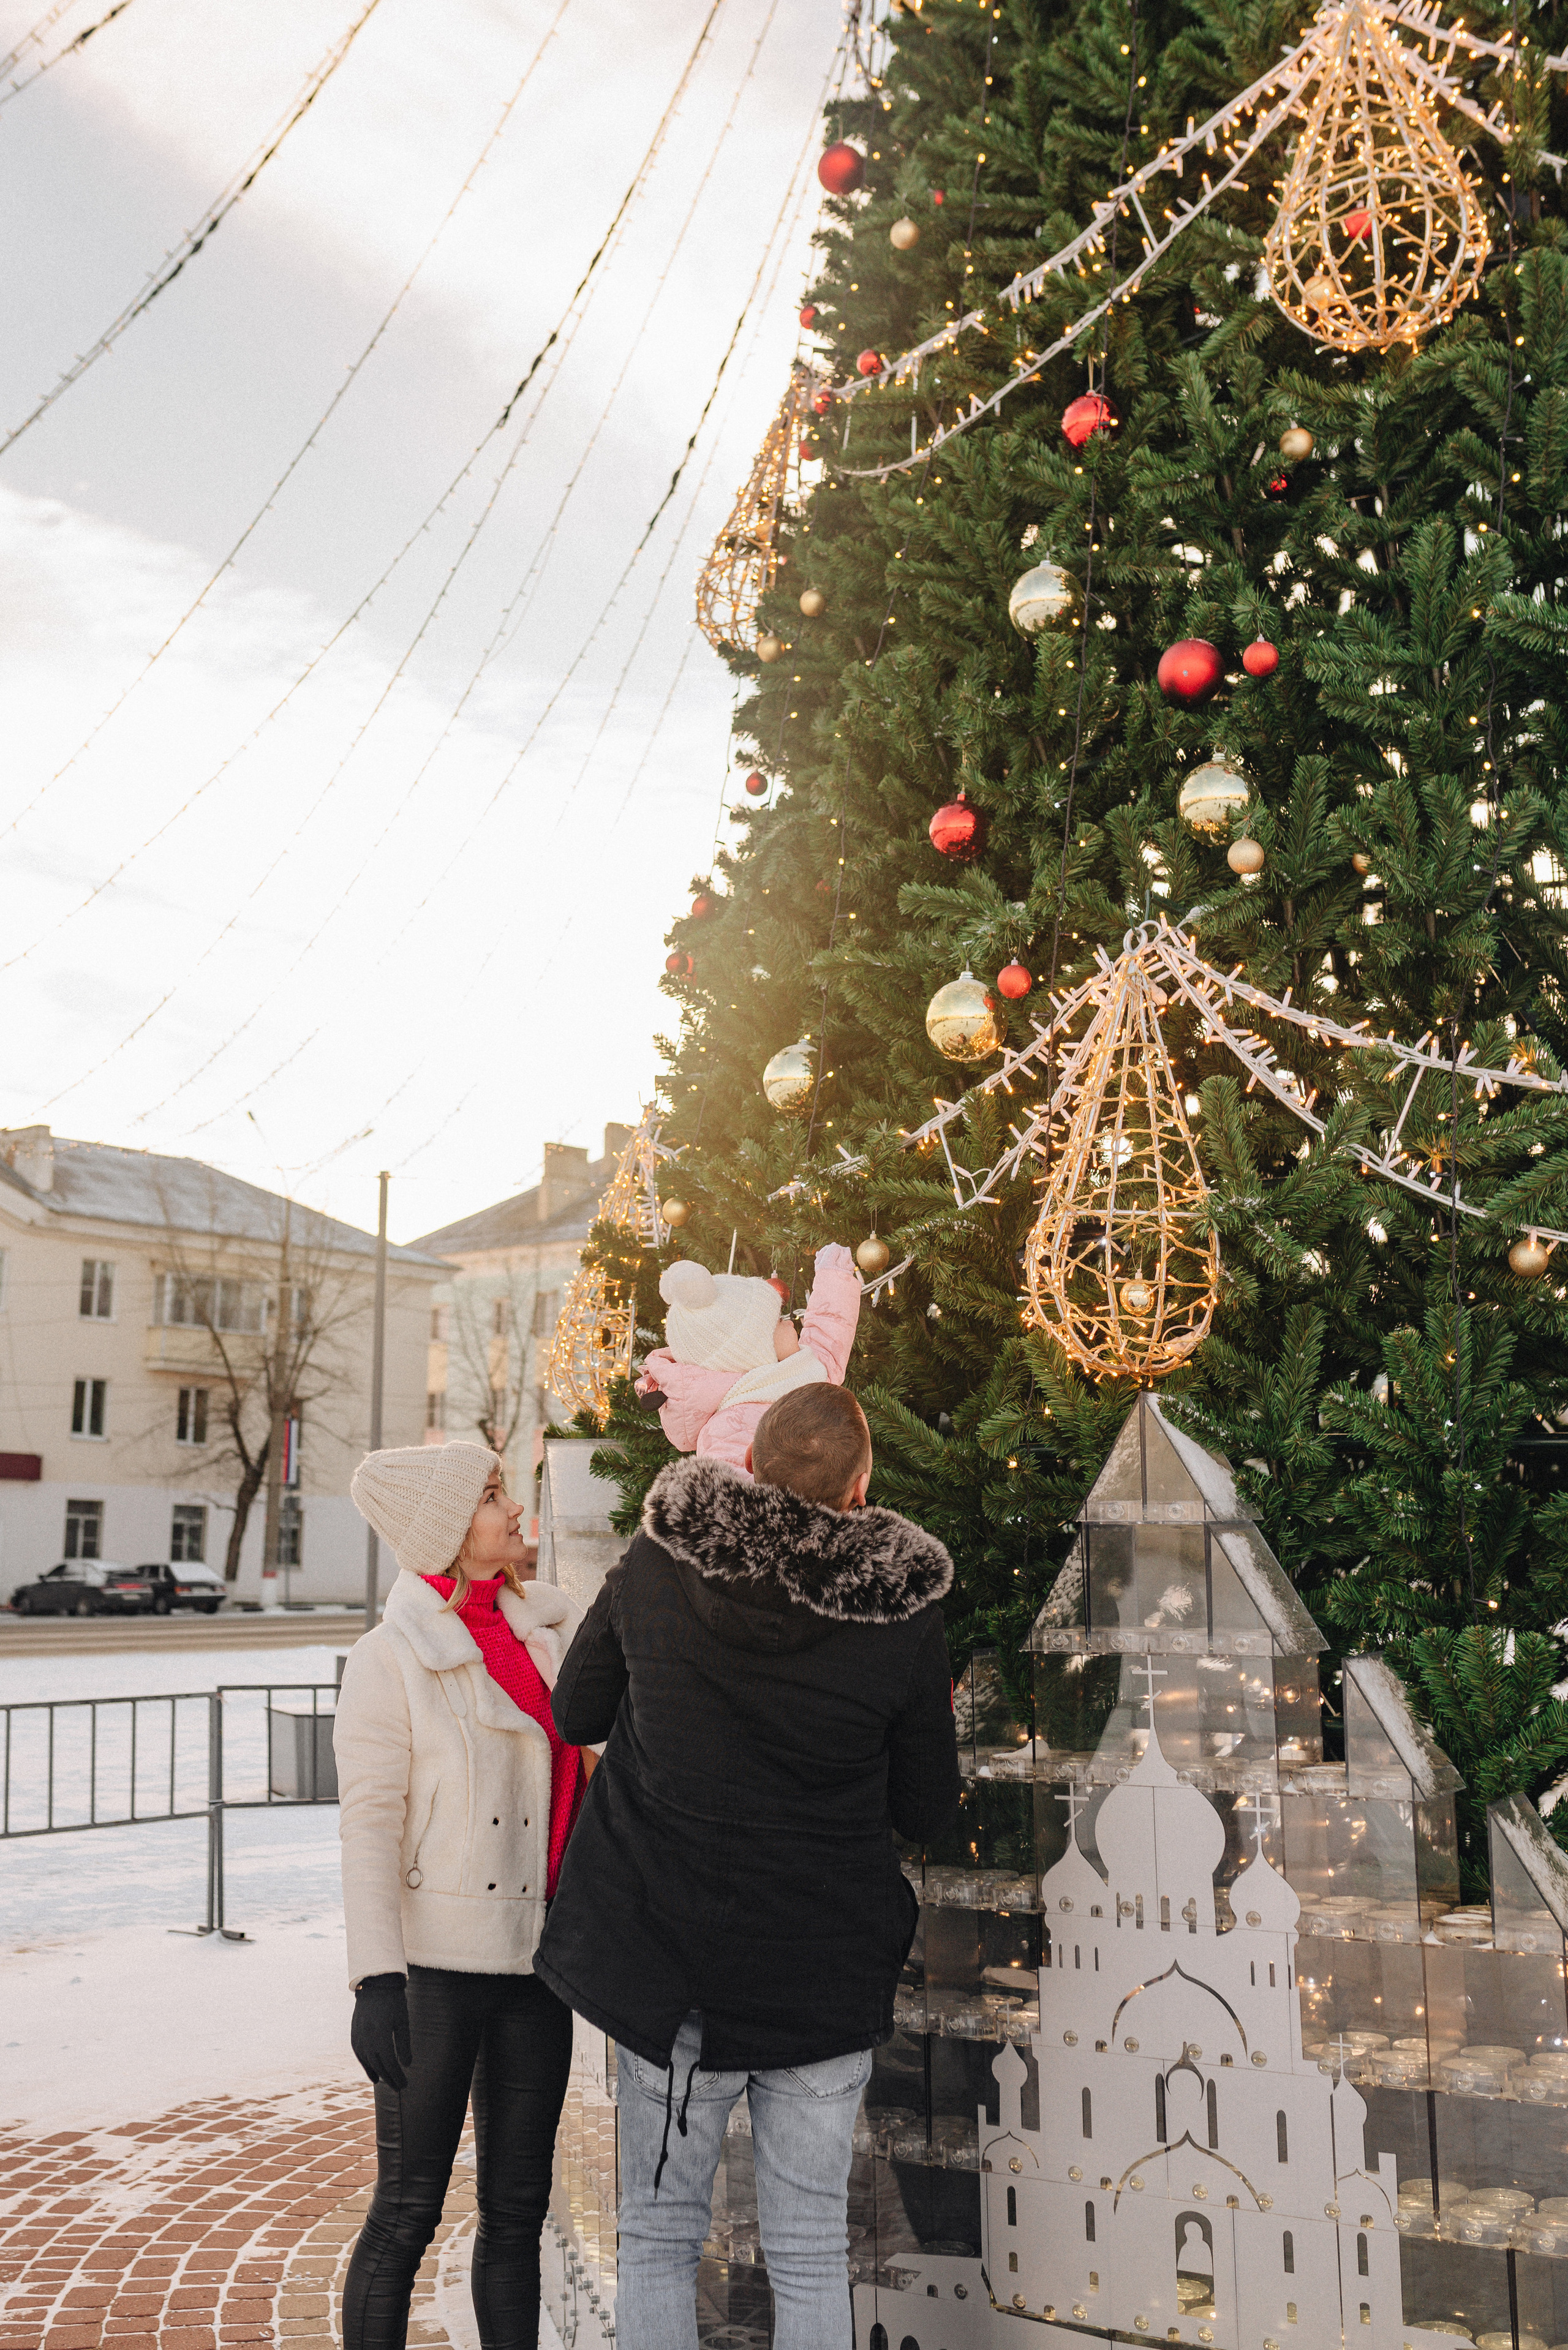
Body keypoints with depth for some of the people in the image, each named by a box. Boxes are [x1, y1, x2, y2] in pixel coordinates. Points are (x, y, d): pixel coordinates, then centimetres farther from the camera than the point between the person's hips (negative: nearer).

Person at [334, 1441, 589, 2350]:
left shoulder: (540, 1630, 7)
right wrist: (375, 1978, -18)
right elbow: (370, 1822, -13)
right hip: (434, 1968, -6)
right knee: (407, 2213, 3)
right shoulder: (390, 1659, -9)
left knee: (517, 2208, 13)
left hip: (533, 1966, 6)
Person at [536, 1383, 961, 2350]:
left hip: (664, 1959, 1)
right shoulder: (904, 1614, -12)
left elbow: (575, 1713, 7)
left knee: (660, 2235, 15)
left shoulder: (652, 1568, -8)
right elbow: (926, 1809, -1)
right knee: (810, 2254, 12)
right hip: (823, 1976, -1)